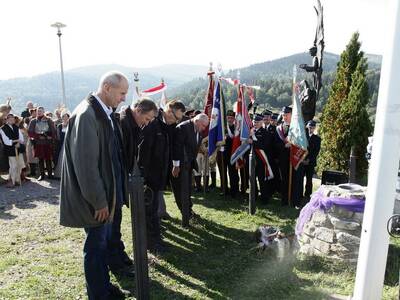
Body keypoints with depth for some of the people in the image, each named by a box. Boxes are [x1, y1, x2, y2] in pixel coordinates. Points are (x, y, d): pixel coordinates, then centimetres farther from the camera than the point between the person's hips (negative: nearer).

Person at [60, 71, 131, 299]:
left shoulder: (105, 113, 7)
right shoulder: (86, 115, -21)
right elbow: (85, 163, -23)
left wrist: (106, 195, 13)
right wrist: (98, 200, -18)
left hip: (106, 193, 9)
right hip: (95, 198, -9)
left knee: (104, 241, 20)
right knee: (96, 245, 7)